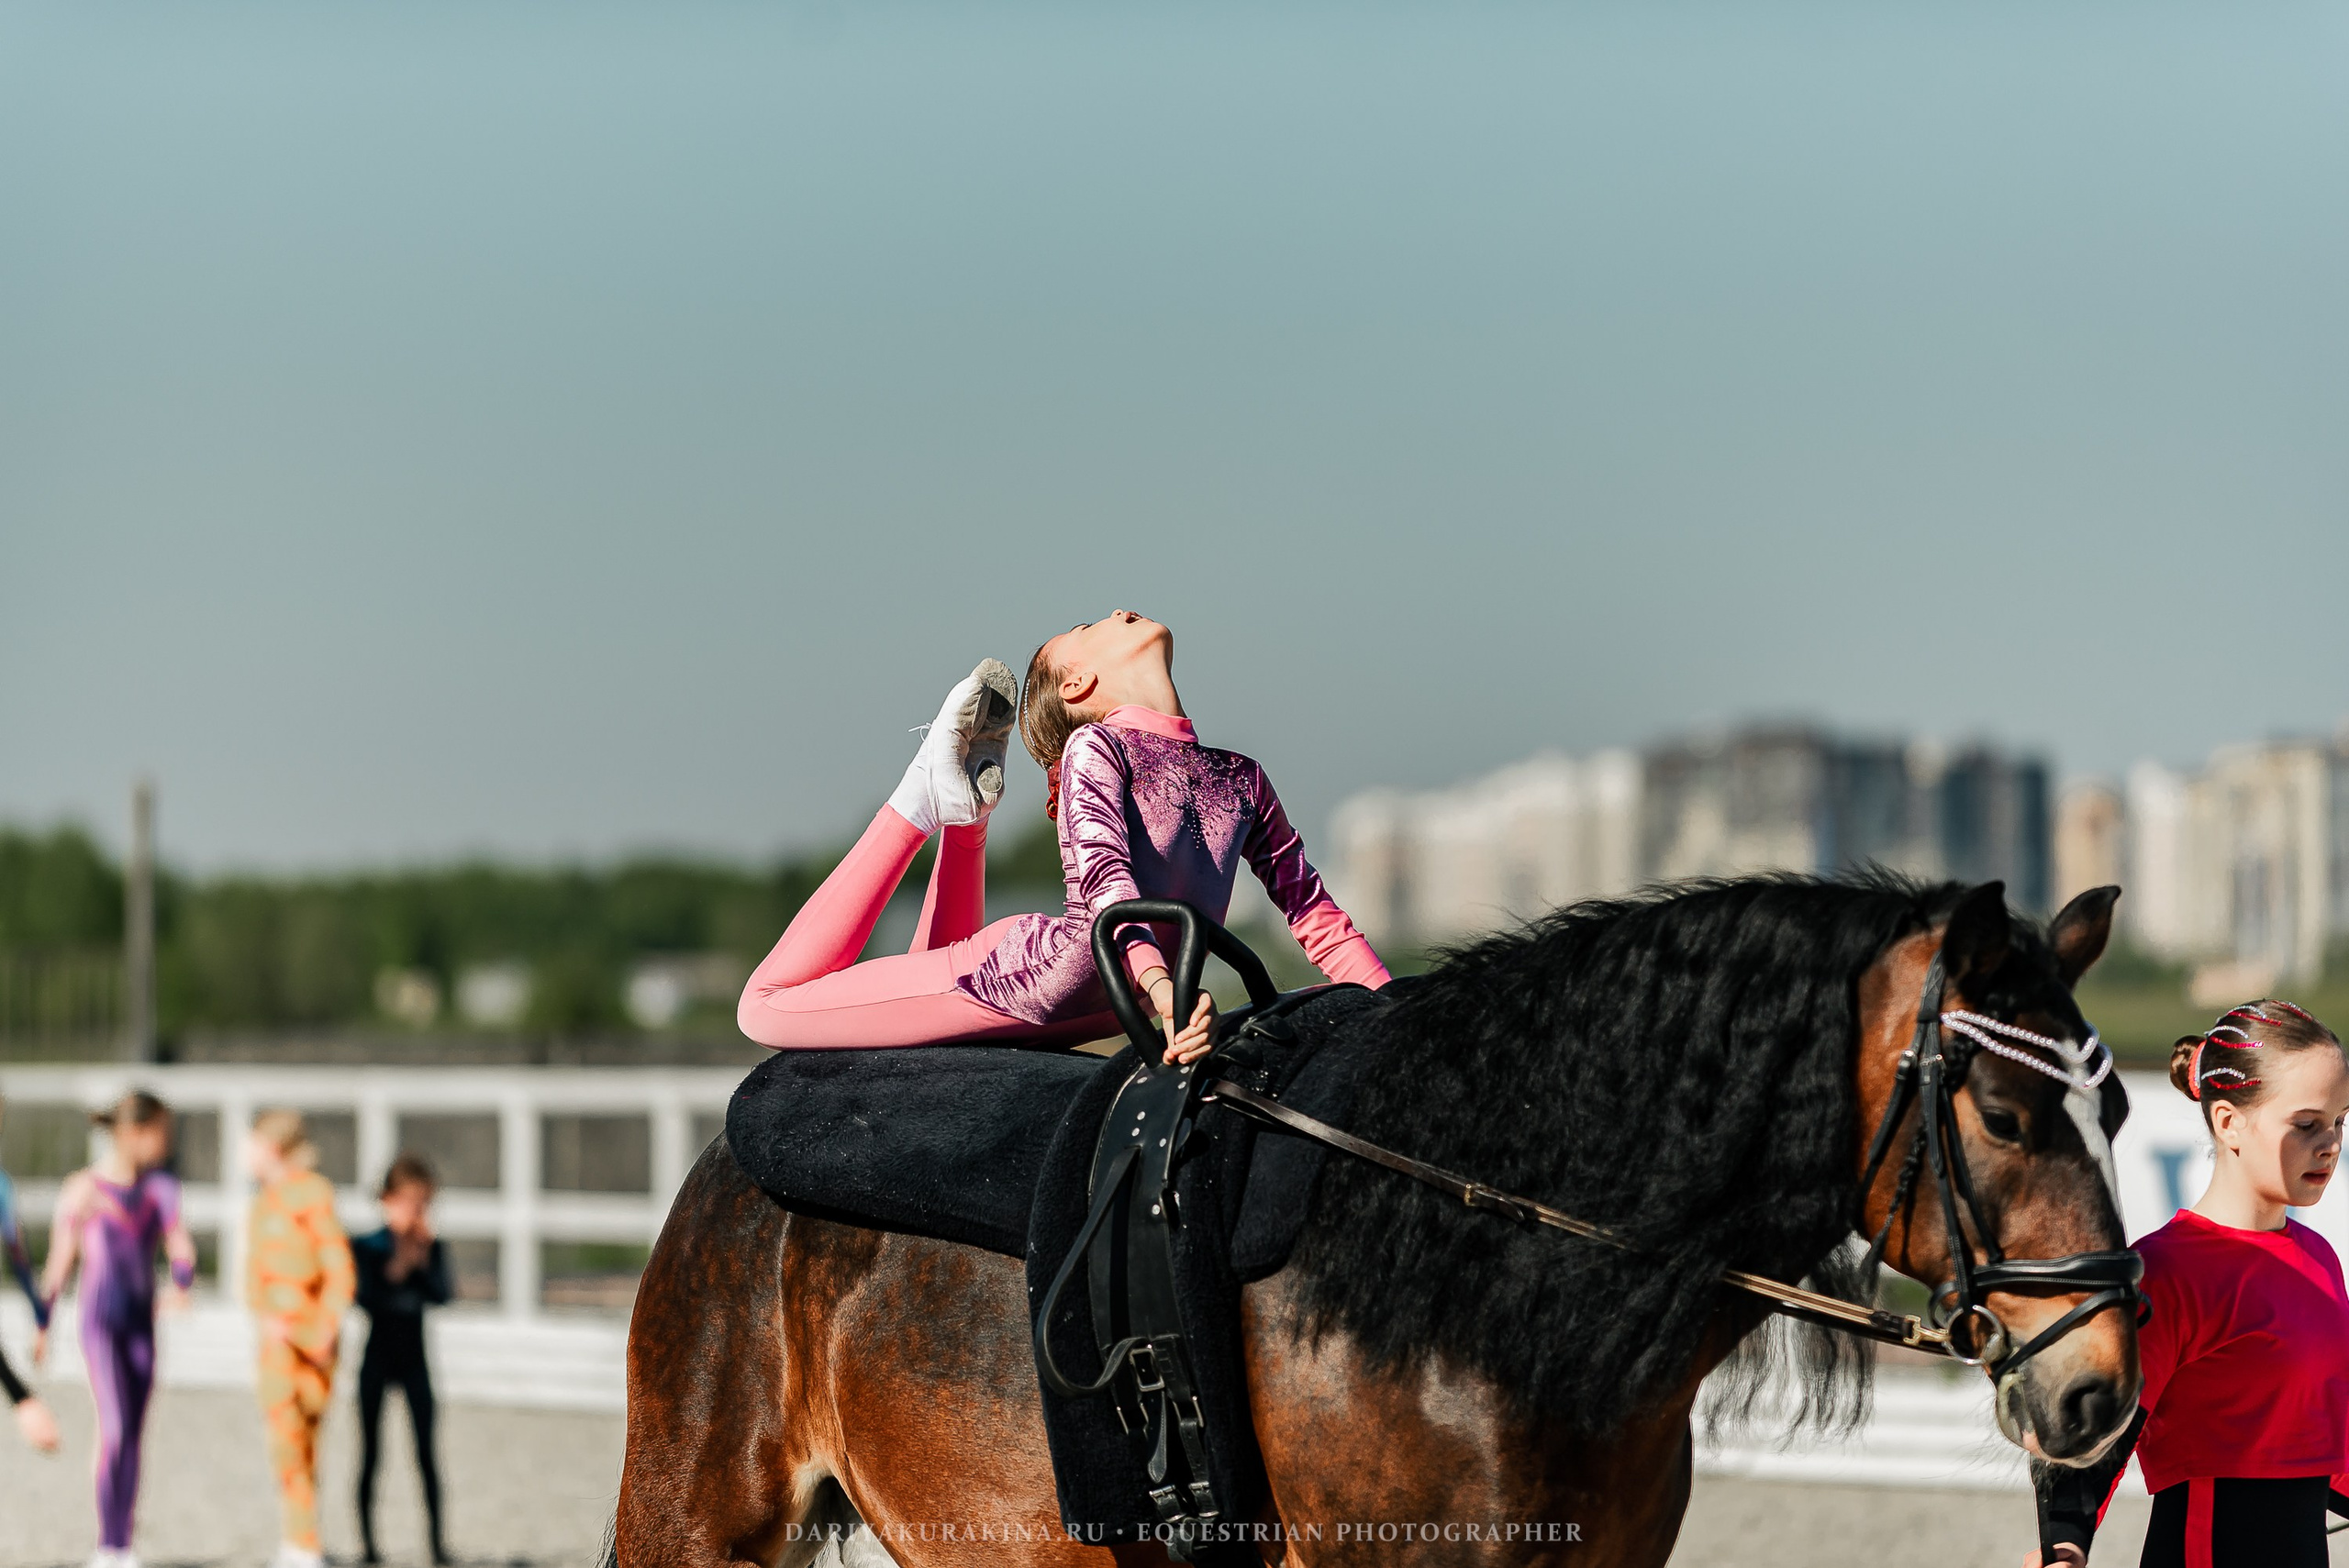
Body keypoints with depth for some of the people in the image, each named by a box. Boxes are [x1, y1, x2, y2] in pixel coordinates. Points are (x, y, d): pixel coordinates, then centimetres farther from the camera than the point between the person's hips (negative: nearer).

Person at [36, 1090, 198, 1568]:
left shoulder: (161, 1188, 4)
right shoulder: (82, 1190, -7)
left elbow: (180, 1247, -3)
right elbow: (60, 1261, -2)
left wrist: (182, 1287, -24)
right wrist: (42, 1327, 1)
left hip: (141, 1326, 4)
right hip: (99, 1322, -4)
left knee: (133, 1436, 5)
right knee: (114, 1430, -14)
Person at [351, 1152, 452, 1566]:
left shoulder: (432, 1248, 2)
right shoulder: (366, 1248, -4)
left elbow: (441, 1295, -11)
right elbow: (365, 1298, -15)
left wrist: (422, 1260, -19)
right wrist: (394, 1271, -23)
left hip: (414, 1358, 1)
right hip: (377, 1358, -1)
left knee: (426, 1453, -3)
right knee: (370, 1453, 3)